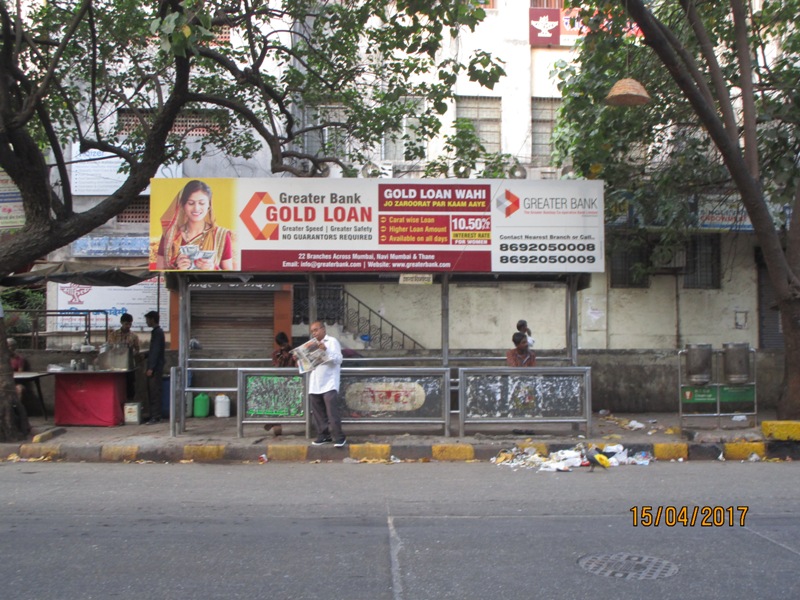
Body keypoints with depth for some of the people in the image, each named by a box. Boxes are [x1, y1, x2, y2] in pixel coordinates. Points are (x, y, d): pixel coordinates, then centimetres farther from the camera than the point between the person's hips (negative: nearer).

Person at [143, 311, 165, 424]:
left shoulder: (157, 332, -14)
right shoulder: (157, 331, 16)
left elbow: (156, 351, -19)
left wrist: (151, 368, -20)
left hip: (155, 368, -10)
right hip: (154, 367, 10)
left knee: (154, 393, -7)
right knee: (151, 392, 10)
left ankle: (156, 417, -5)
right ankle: (153, 416, 14)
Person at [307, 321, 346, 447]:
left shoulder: (332, 341, 1)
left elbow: (338, 359, -9)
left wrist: (326, 350, -21)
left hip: (329, 384, -6)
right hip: (314, 385, 6)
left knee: (332, 412, -12)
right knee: (318, 413, 7)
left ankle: (339, 437, -8)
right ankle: (323, 435, 15)